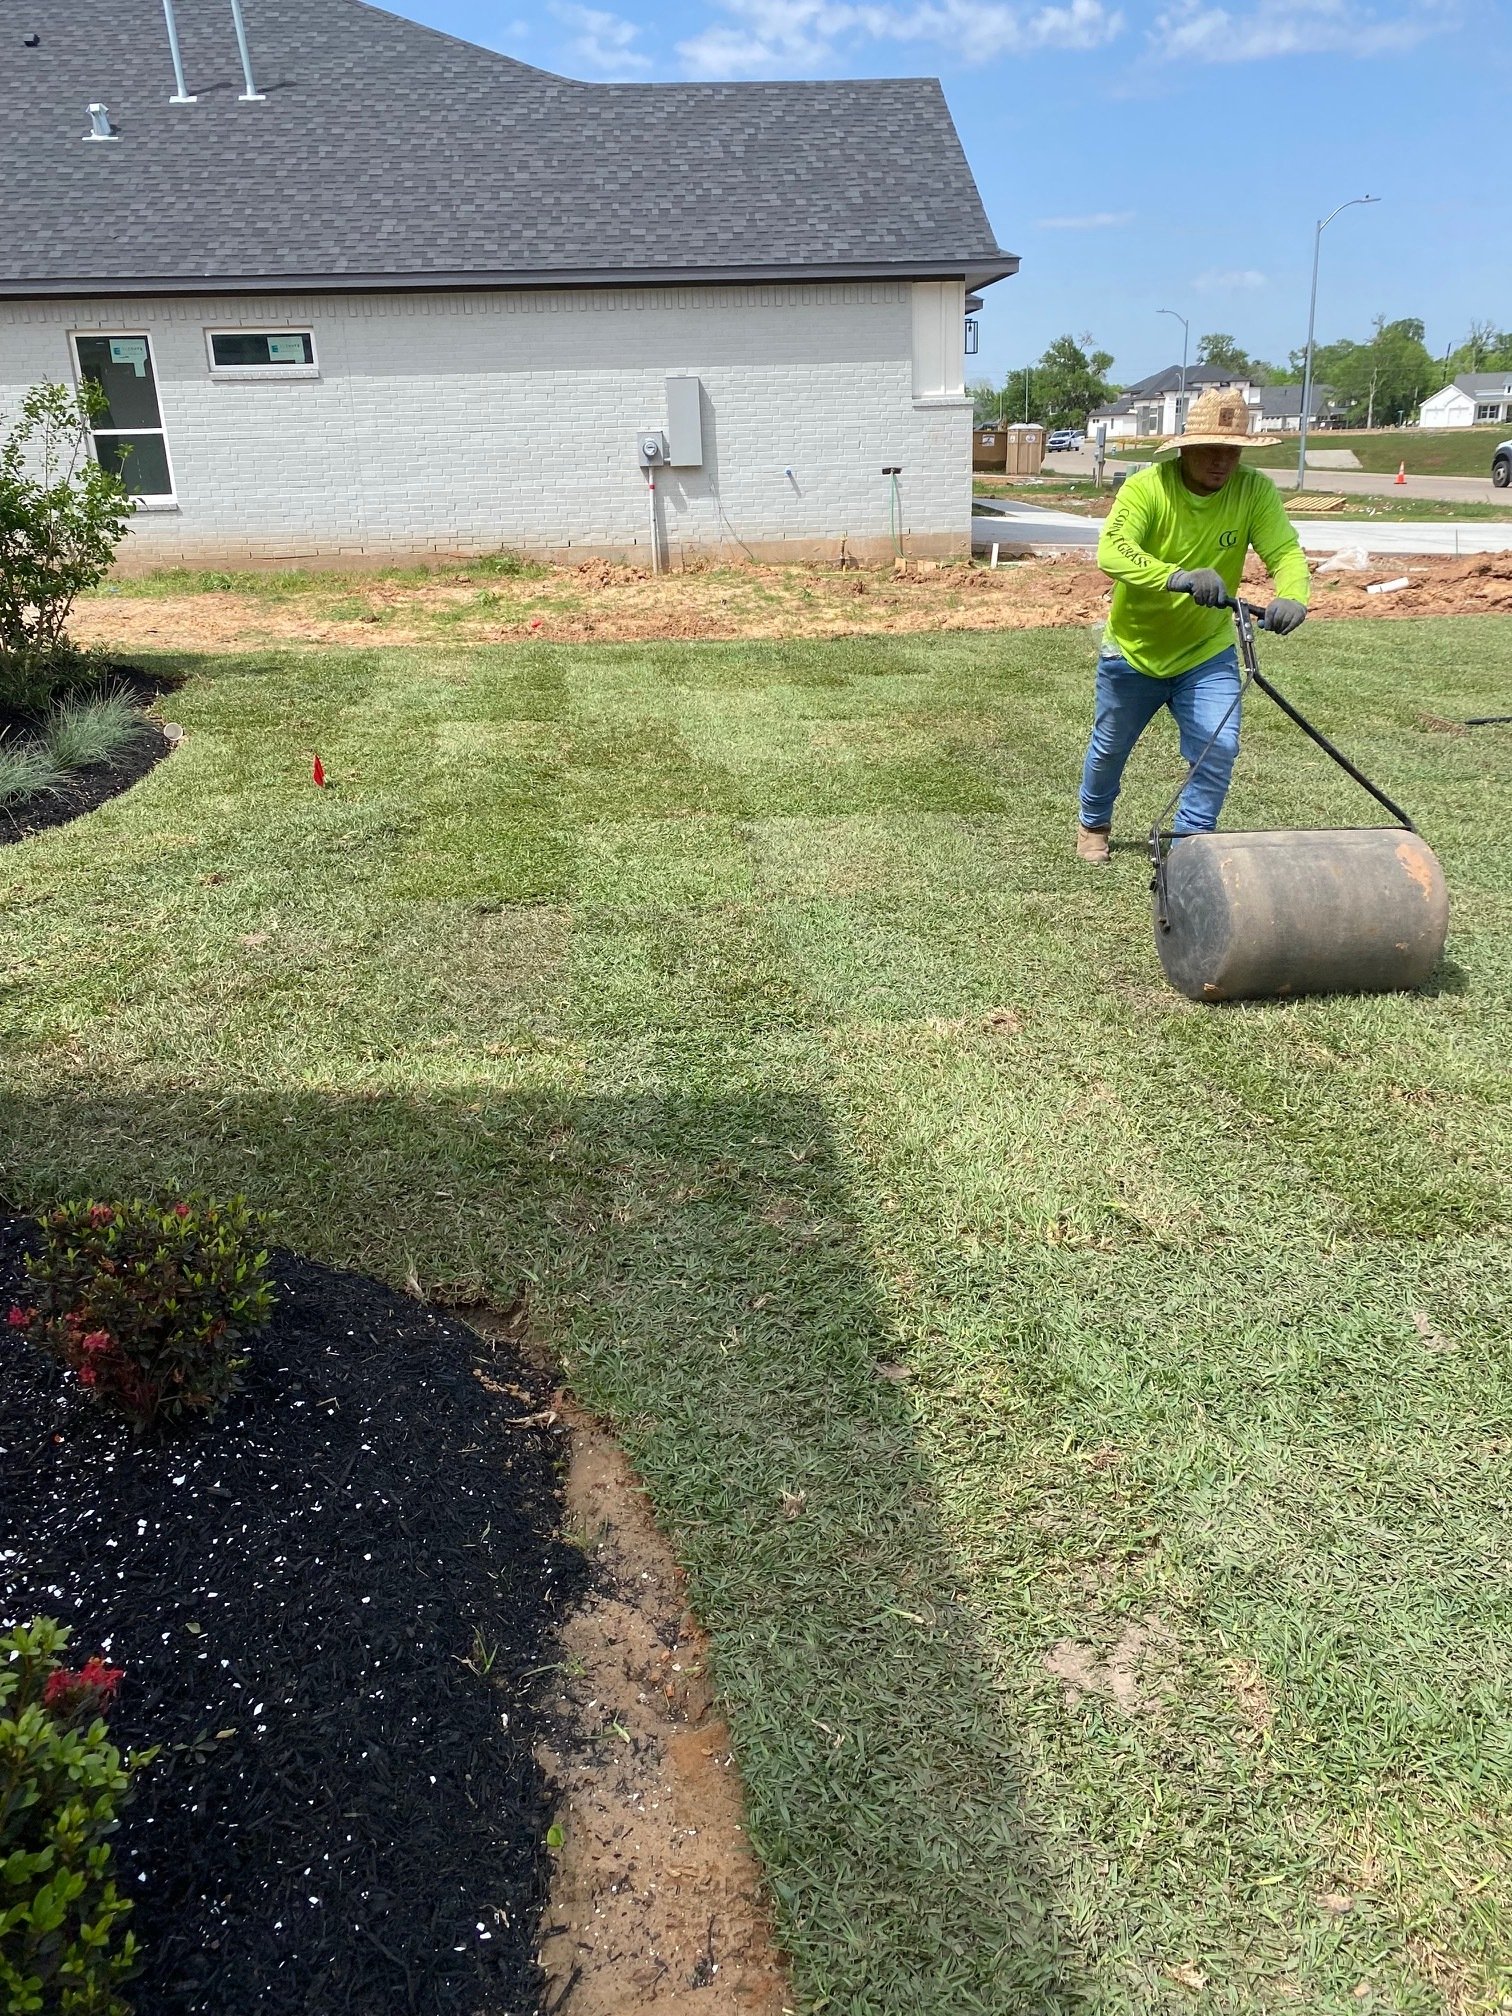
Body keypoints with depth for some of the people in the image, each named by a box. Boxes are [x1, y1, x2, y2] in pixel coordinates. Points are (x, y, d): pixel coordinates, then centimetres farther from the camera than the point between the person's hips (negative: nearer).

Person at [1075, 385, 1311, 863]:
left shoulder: (1255, 490, -13)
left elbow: (1285, 551, -22)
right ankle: (1093, 823, 45)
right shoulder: (1146, 487, -22)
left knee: (1219, 748, -14)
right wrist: (1179, 577, -54)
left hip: (1207, 652, 2)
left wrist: (1292, 597, -45)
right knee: (1109, 750, 16)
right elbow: (1112, 554, -38)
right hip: (1133, 650, -1)